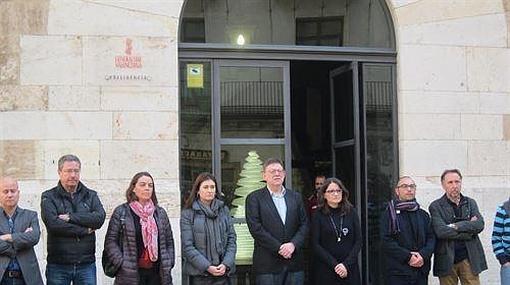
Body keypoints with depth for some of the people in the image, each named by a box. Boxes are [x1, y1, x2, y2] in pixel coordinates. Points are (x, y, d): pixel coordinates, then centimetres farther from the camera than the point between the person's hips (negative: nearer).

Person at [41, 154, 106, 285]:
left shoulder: (91, 195, 12)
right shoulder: (49, 197, 3)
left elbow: (100, 218, -6)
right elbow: (52, 223, -14)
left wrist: (71, 217, -13)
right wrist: (85, 230, -10)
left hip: (86, 264, 2)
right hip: (58, 265, -2)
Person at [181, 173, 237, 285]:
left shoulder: (224, 210, 10)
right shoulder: (188, 213, 0)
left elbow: (231, 239, 7)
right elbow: (187, 247, -6)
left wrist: (226, 264, -7)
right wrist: (207, 267, -14)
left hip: (223, 271, 2)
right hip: (199, 273, -2)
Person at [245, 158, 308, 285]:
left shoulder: (296, 197, 14)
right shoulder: (254, 198, 1)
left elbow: (304, 224, 9)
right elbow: (255, 228, -8)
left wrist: (293, 244, -9)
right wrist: (279, 248, -13)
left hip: (295, 263, 4)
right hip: (268, 264, -3)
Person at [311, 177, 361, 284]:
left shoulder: (351, 212, 5)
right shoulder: (318, 215, 0)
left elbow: (358, 241, 2)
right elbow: (315, 245, -5)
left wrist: (347, 264, -9)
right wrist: (334, 264, -13)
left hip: (349, 269, 2)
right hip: (325, 271, -1)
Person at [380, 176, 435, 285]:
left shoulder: (423, 215, 16)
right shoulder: (389, 214, 2)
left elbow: (431, 238, 8)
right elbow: (386, 242, -8)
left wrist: (423, 255, -11)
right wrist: (408, 257, -15)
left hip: (421, 271, 4)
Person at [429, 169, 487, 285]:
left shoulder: (470, 203, 12)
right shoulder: (436, 206, 0)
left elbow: (480, 224, -4)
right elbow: (441, 231, -15)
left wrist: (456, 226, -13)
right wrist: (469, 228, -8)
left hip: (469, 258, 2)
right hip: (447, 260, -2)